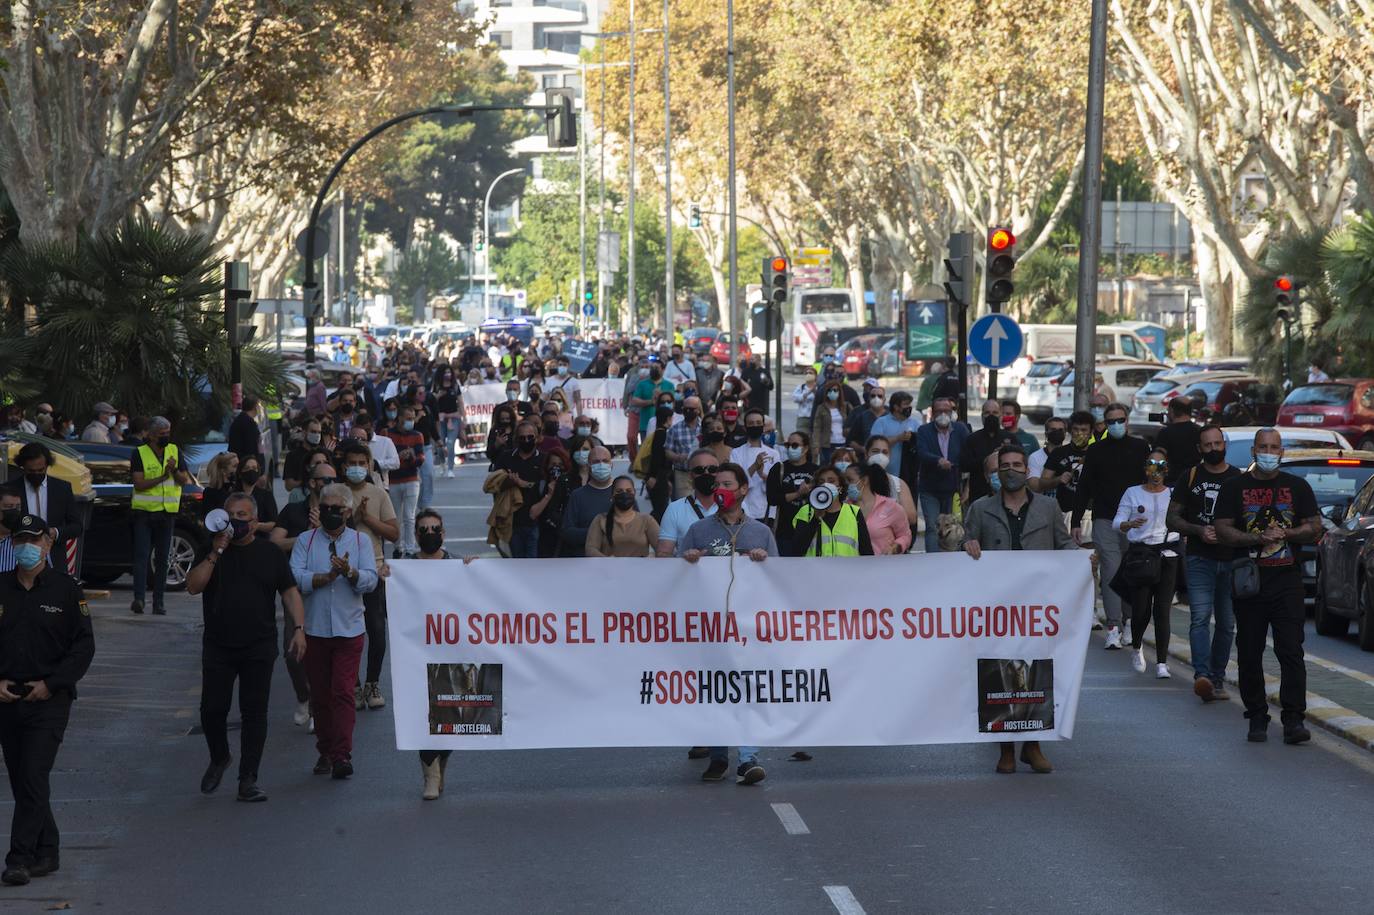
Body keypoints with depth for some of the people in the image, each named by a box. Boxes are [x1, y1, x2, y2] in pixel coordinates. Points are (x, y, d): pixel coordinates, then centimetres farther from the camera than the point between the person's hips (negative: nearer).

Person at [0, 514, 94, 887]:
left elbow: (84, 646, -2)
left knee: (33, 779, -11)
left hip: (49, 702, -4)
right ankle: (47, 852, 20)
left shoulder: (66, 589, -2)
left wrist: (51, 684, -10)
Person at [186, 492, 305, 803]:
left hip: (259, 648, 0)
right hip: (218, 646, 1)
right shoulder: (212, 551, 6)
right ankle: (218, 759, 27)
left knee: (254, 713, -1)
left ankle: (248, 781, 3)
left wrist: (299, 629, -6)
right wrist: (216, 553, -13)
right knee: (212, 709, -1)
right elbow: (193, 586, -7)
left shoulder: (271, 553, 7)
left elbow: (290, 592, 6)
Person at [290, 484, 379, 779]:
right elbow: (295, 578, -7)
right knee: (319, 693, 5)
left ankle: (342, 755, -14)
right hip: (314, 629, 1)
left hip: (349, 629, -1)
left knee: (343, 691, -10)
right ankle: (325, 752, 16)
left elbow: (370, 579, -4)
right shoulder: (305, 541, 8)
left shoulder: (360, 541, 8)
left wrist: (349, 572, -22)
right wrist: (328, 576, -15)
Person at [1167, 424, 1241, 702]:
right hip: (1199, 560, -2)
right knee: (1200, 617, -17)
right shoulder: (1191, 478, 7)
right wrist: (1199, 530, -10)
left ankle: (1217, 678, 15)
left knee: (1227, 623, 6)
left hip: (1232, 561, 2)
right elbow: (1172, 519, 7)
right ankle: (1202, 675, -30)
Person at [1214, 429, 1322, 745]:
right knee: (1249, 655, 3)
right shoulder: (1234, 487, 7)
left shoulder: (1297, 487, 11)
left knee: (1291, 651, -10)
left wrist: (1286, 534, -9)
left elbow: (1314, 529, 9)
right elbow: (1223, 531, 0)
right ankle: (1257, 719, 12)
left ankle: (1293, 719, -12)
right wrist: (1259, 538, -14)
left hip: (1287, 580, 0)